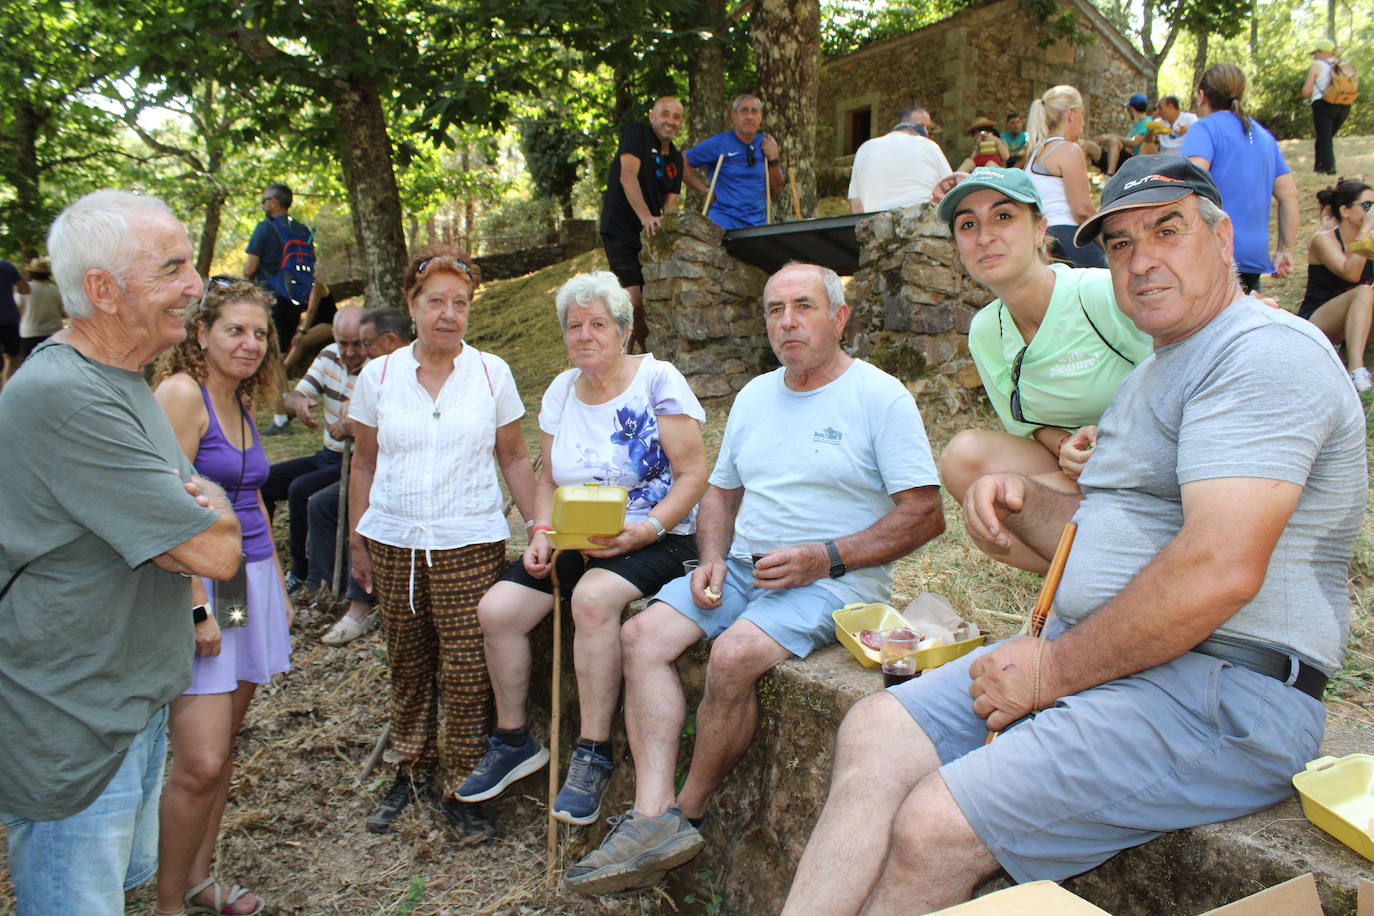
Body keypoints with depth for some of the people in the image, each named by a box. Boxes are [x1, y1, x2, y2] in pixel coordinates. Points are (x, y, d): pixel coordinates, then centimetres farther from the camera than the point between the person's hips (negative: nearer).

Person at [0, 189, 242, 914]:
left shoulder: (118, 379, 8)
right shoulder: (62, 397, -26)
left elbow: (211, 509, 12)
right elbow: (215, 550, -27)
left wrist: (197, 508, -11)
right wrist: (211, 517, -5)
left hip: (135, 705, 9)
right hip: (73, 736, -9)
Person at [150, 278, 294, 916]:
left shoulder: (241, 402, 14)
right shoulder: (181, 391, -12)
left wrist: (277, 588, 20)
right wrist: (197, 608, -20)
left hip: (252, 582, 8)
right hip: (198, 584, -8)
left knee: (223, 747, 14)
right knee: (201, 762, -8)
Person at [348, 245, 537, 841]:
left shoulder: (491, 373, 1)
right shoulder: (378, 376, 4)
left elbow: (514, 460, 6)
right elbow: (364, 465, 11)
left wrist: (538, 528, -2)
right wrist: (357, 543, 10)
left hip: (470, 544, -2)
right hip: (394, 543, 2)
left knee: (466, 669, -3)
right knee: (407, 664, 12)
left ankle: (459, 786, 12)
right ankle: (412, 771, 31)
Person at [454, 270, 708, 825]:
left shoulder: (657, 379, -7)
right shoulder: (561, 391, 11)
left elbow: (694, 473, -11)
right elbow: (549, 478, 17)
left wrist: (645, 530, -23)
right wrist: (542, 534, -2)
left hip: (654, 540, -6)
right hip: (574, 543, 6)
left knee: (592, 598, -36)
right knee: (496, 609, -11)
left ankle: (593, 754, -22)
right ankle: (513, 741, 10)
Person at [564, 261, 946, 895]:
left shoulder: (880, 397, -4)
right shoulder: (754, 396, 17)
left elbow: (925, 514, -9)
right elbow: (721, 491, 23)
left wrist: (826, 557, -17)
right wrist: (712, 559, 2)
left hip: (834, 578, -6)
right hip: (742, 566, 7)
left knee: (733, 653, -31)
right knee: (642, 634, -16)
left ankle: (687, 814, -9)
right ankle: (654, 815, -21)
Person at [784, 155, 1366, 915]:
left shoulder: (1266, 353, -12)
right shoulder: (1150, 376, 21)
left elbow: (1220, 570, -25)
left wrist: (1053, 670, -17)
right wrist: (1020, 502, 5)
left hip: (1218, 694, -10)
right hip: (1089, 656, 10)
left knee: (933, 827, -23)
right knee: (873, 732, -4)